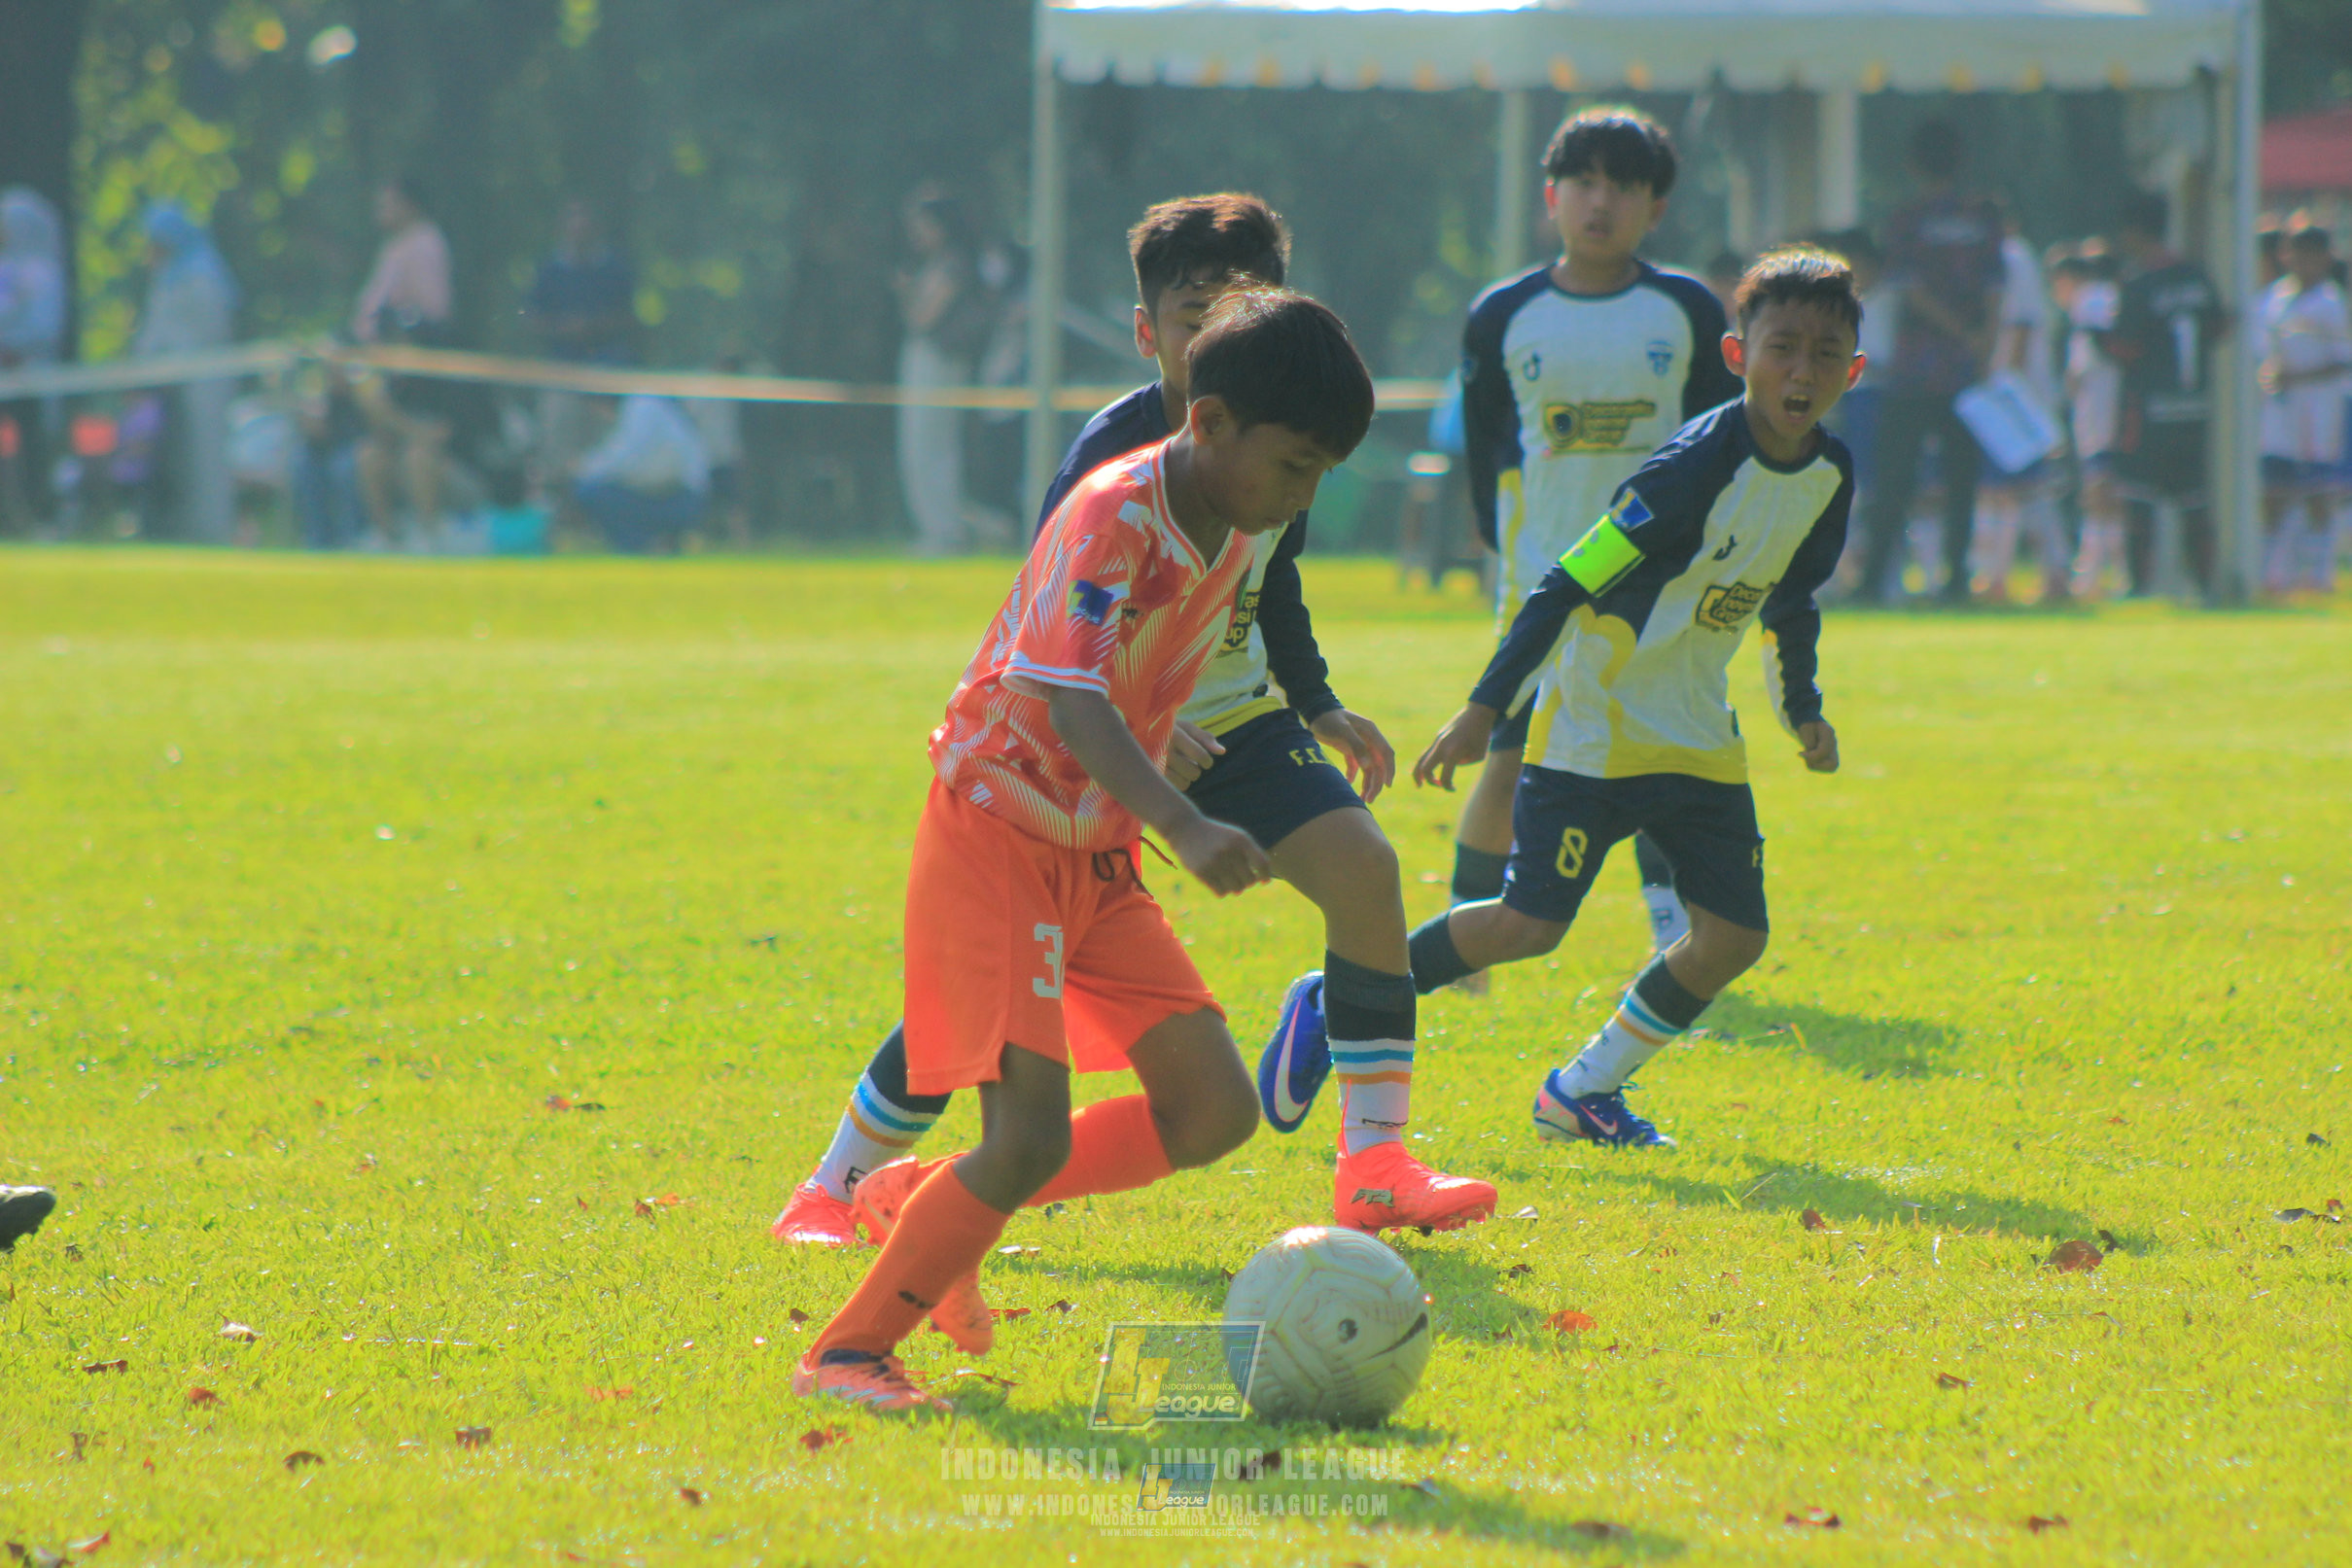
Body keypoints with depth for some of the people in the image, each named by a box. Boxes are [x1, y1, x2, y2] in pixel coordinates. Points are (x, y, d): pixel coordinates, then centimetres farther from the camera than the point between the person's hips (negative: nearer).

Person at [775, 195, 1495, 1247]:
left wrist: (1321, 707, 7)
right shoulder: (1113, 454, -21)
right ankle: (837, 1189, 7)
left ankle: (1376, 1167, -10)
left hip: (1237, 721, 5)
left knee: (1362, 865, -18)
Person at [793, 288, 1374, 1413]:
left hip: (1097, 857, 9)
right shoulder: (1111, 520, -23)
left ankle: (928, 1206, 16)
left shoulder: (1233, 534, 4)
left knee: (1214, 1112, 1)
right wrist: (1186, 830, -49)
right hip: (995, 842, -9)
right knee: (1033, 1134, -19)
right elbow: (1073, 701, -37)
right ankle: (848, 1353, -3)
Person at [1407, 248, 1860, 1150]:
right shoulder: (1699, 465, -22)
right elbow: (1571, 583, -20)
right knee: (1530, 923, -13)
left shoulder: (1829, 478, 1)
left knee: (1735, 935, -2)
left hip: (1697, 738, 7)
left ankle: (1583, 1093, 14)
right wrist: (1485, 710, -20)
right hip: (1595, 727, -7)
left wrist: (1802, 710, 12)